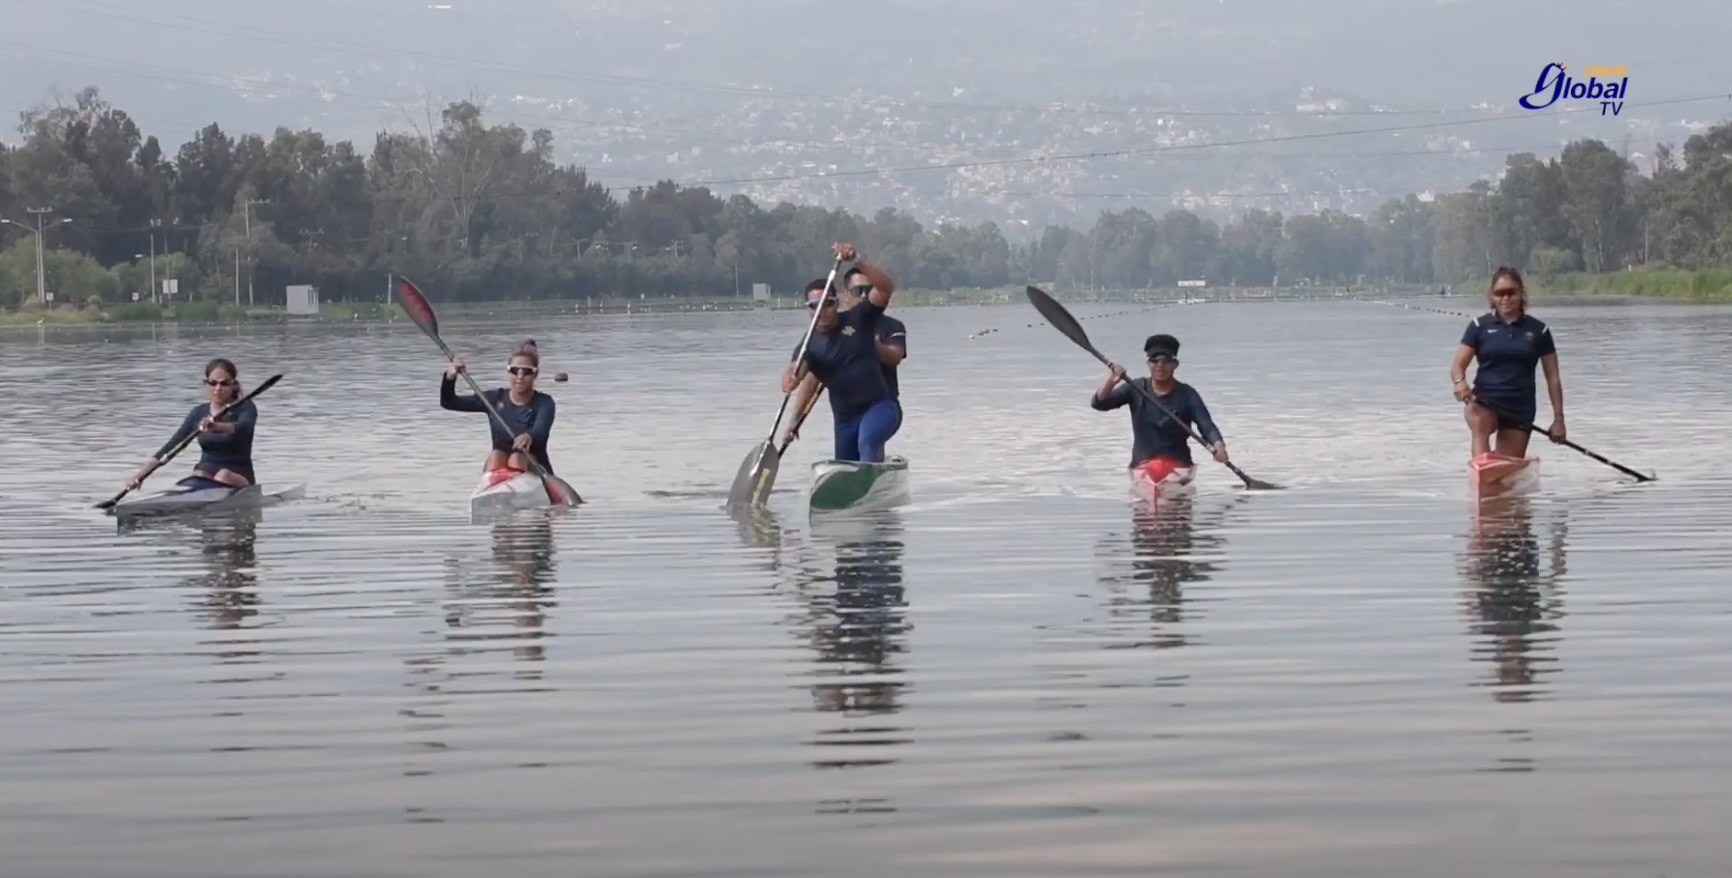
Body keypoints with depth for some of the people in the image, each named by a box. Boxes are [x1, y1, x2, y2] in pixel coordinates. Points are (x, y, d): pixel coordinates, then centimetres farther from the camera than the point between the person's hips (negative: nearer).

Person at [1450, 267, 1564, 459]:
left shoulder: (1538, 330, 5)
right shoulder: (1480, 326, 3)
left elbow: (1553, 378, 8)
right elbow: (1457, 365, -1)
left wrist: (1558, 417, 2)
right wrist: (1460, 382, -25)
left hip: (1520, 409, 2)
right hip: (1485, 402, -2)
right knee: (1479, 424, -37)